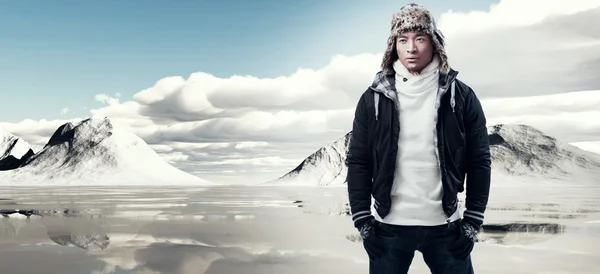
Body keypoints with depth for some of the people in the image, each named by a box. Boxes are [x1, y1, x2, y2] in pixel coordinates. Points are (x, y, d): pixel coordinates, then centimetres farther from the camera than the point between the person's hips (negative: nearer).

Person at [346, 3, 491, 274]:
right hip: (388, 227, 0)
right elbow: (358, 163, 1)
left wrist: (473, 223, -1)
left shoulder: (460, 96, 0)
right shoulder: (374, 98, 0)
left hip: (445, 226, 0)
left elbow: (479, 162, 2)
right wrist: (363, 223, -3)